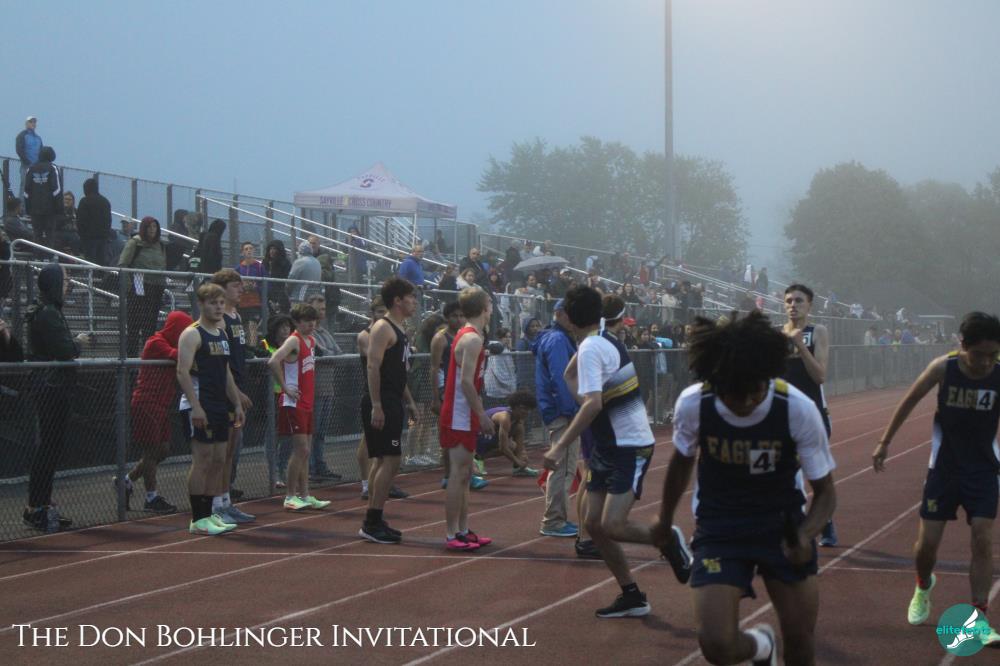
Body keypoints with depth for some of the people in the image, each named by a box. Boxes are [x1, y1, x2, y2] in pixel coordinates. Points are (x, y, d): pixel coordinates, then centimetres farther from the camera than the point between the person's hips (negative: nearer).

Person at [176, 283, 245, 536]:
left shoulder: (222, 333, 17)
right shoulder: (192, 334, -9)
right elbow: (183, 372, -18)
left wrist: (237, 403, 18)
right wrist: (195, 406, -25)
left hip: (219, 406, 9)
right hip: (199, 408, -9)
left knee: (219, 460, 8)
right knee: (202, 459, -9)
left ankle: (209, 513, 15)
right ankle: (197, 520, -6)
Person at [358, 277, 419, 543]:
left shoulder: (399, 330, 18)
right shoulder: (383, 329, -13)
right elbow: (373, 367, -21)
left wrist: (409, 401, 24)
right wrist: (376, 406, -25)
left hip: (392, 404, 10)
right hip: (380, 404, -10)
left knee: (383, 461, 11)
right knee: (390, 460, -12)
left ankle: (373, 522, 16)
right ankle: (372, 523, -10)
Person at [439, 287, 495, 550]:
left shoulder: (467, 335, 15)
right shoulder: (472, 339, -16)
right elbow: (466, 381, -22)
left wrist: (479, 413, 17)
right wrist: (482, 414, -20)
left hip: (462, 416, 10)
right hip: (461, 417, -10)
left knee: (464, 474, 14)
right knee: (458, 475, -8)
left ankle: (463, 530, 20)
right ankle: (452, 535, -7)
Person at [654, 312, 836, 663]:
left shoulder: (799, 409, -24)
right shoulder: (691, 404, -20)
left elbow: (824, 491, -12)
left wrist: (806, 536, -33)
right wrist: (665, 521, 18)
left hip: (783, 525, 0)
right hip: (719, 529, 0)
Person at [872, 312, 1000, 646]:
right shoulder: (944, 368, -17)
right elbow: (910, 401, -2)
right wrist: (885, 442, 4)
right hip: (944, 466, 1)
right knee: (927, 542, 4)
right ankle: (924, 586, 38)